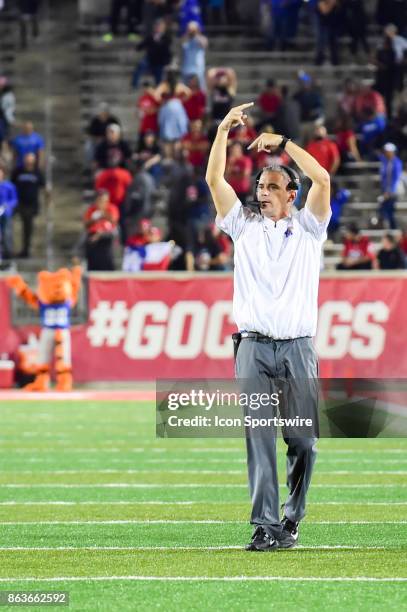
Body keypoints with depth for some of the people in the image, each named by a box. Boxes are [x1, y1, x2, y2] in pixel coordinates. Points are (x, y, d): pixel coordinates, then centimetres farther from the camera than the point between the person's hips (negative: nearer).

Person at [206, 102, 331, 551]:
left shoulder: (307, 227, 10)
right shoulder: (245, 225, 14)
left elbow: (322, 180, -6)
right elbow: (214, 180, 5)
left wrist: (283, 143, -9)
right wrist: (224, 130, -3)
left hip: (298, 348, -1)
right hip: (254, 348, 1)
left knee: (303, 440, 0)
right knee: (259, 439, -6)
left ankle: (291, 520, 14)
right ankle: (265, 526, -8)